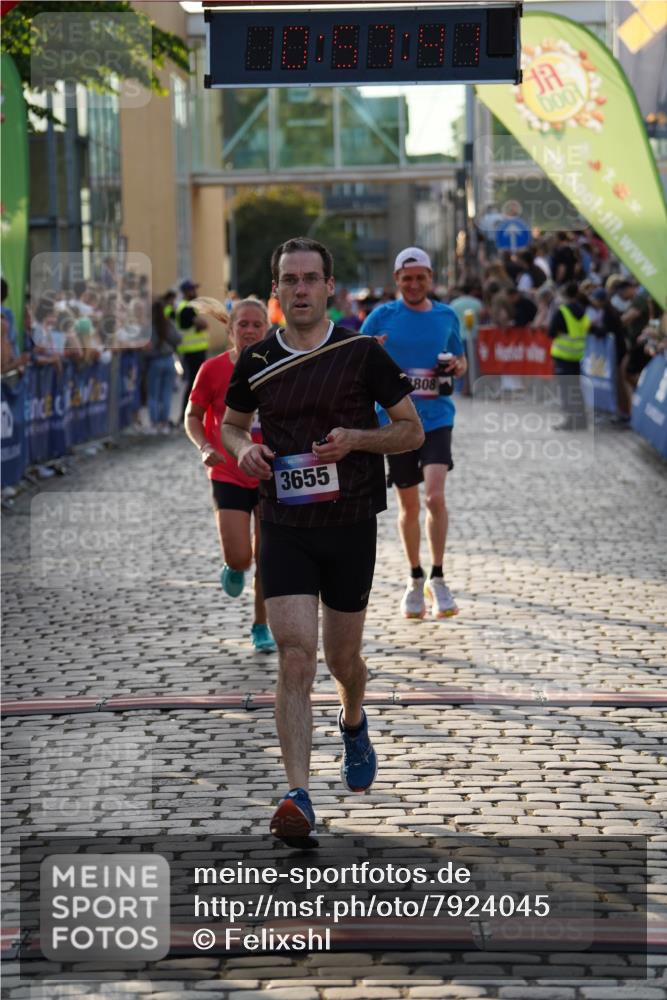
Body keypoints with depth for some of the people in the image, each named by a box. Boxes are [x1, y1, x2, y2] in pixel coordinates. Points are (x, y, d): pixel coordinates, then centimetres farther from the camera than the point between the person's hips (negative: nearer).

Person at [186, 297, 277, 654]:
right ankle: (234, 569, 28)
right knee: (238, 557, -10)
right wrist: (205, 447, -15)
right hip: (228, 475, -1)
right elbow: (192, 417, 2)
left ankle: (261, 627, 19)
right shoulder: (213, 369, -7)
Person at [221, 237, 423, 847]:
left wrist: (354, 439, -17)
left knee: (342, 658, 12)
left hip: (350, 526, 0)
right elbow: (231, 423, 21)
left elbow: (412, 430, 1)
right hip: (284, 528, 1)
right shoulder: (256, 362, 3)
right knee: (295, 657, -13)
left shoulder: (363, 354, -4)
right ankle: (299, 800, -17)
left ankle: (353, 725, 49)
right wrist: (243, 449, -2)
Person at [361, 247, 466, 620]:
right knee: (409, 506, 8)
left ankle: (438, 578, -6)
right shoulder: (382, 317, 0)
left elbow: (460, 359, 20)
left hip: (437, 418, 0)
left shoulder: (447, 316, 7)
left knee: (435, 495, -18)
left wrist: (459, 365, -4)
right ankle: (416, 579, 26)